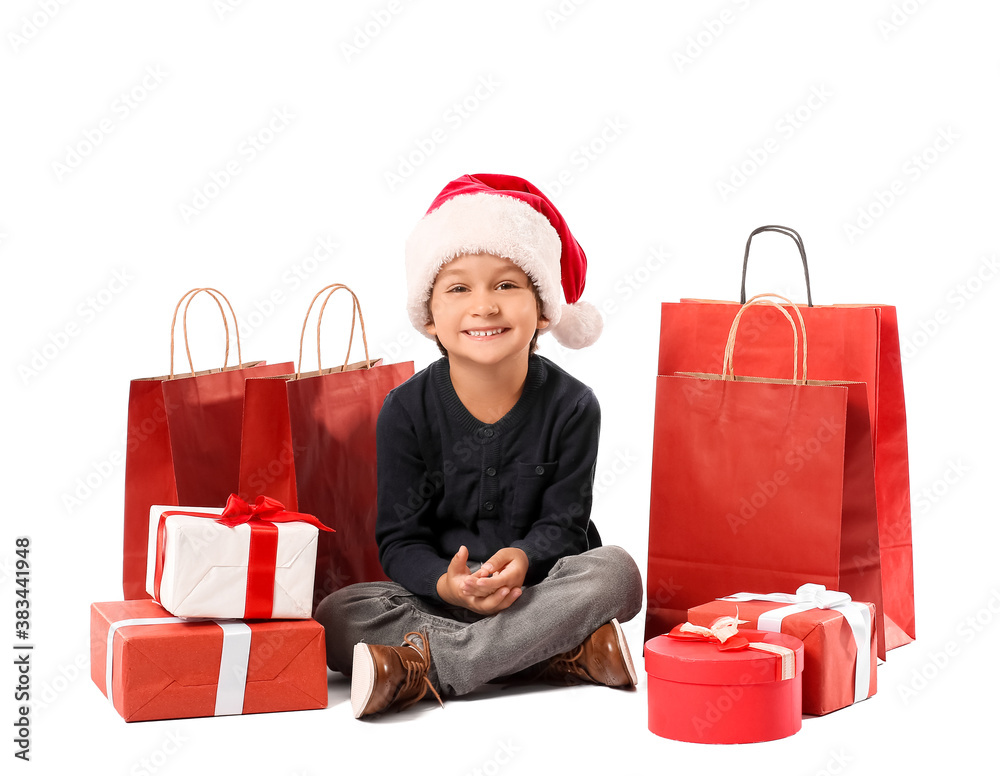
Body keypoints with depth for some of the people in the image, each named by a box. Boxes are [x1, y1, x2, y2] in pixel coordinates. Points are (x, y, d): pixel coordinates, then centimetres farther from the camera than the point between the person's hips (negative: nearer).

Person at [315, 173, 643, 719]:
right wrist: (444, 584, -29)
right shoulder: (406, 411, -5)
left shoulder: (571, 406, -6)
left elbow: (563, 523, -6)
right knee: (337, 618, -25)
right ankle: (566, 655, -33)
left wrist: (522, 560, -30)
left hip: (539, 590, 0)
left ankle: (423, 664, -32)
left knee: (615, 571, -29)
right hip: (439, 596, 0)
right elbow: (399, 538, -6)